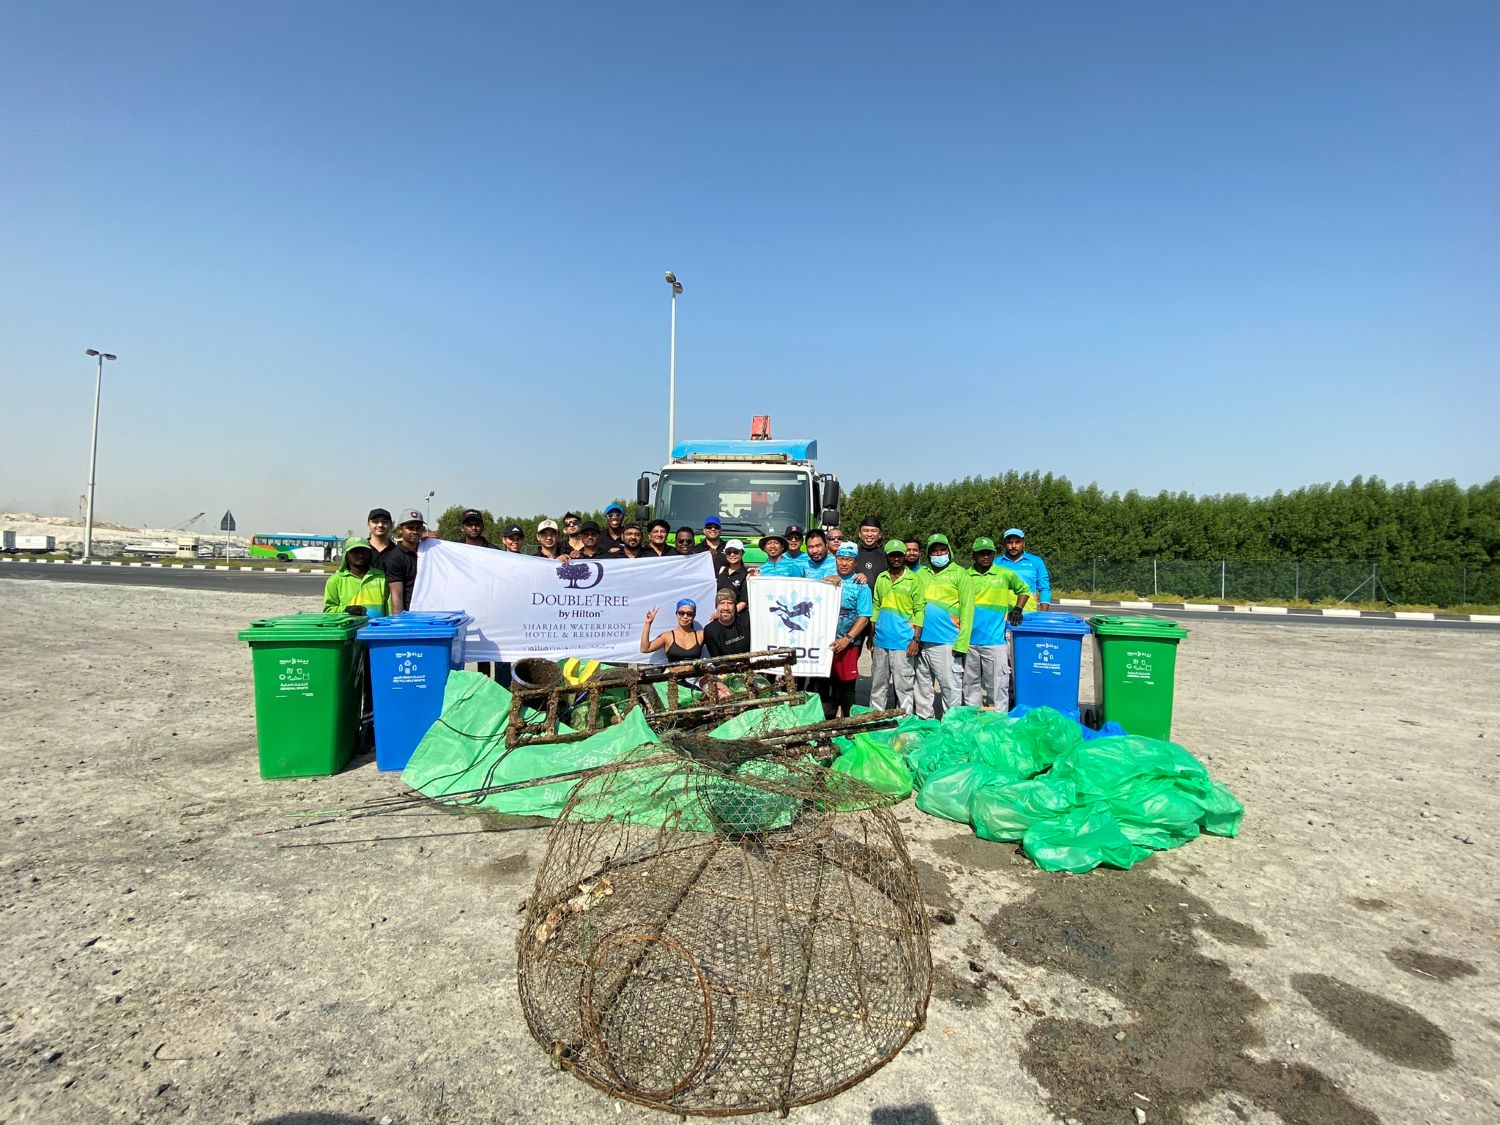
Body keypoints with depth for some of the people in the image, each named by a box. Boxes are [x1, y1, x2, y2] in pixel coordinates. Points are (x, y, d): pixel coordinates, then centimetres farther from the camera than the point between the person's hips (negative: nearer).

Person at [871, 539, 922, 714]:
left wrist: (916, 639, -11)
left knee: (903, 684, -1)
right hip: (881, 641, 5)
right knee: (879, 683, 12)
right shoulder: (881, 578, 10)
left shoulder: (913, 580, -3)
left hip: (903, 642, -5)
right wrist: (871, 634, 10)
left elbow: (919, 611, -5)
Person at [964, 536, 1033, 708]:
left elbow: (1024, 589, 18)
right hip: (969, 641, 2)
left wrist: (1017, 609, 3)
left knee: (998, 684, -2)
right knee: (970, 683, 12)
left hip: (995, 640, -2)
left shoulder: (1005, 574, 2)